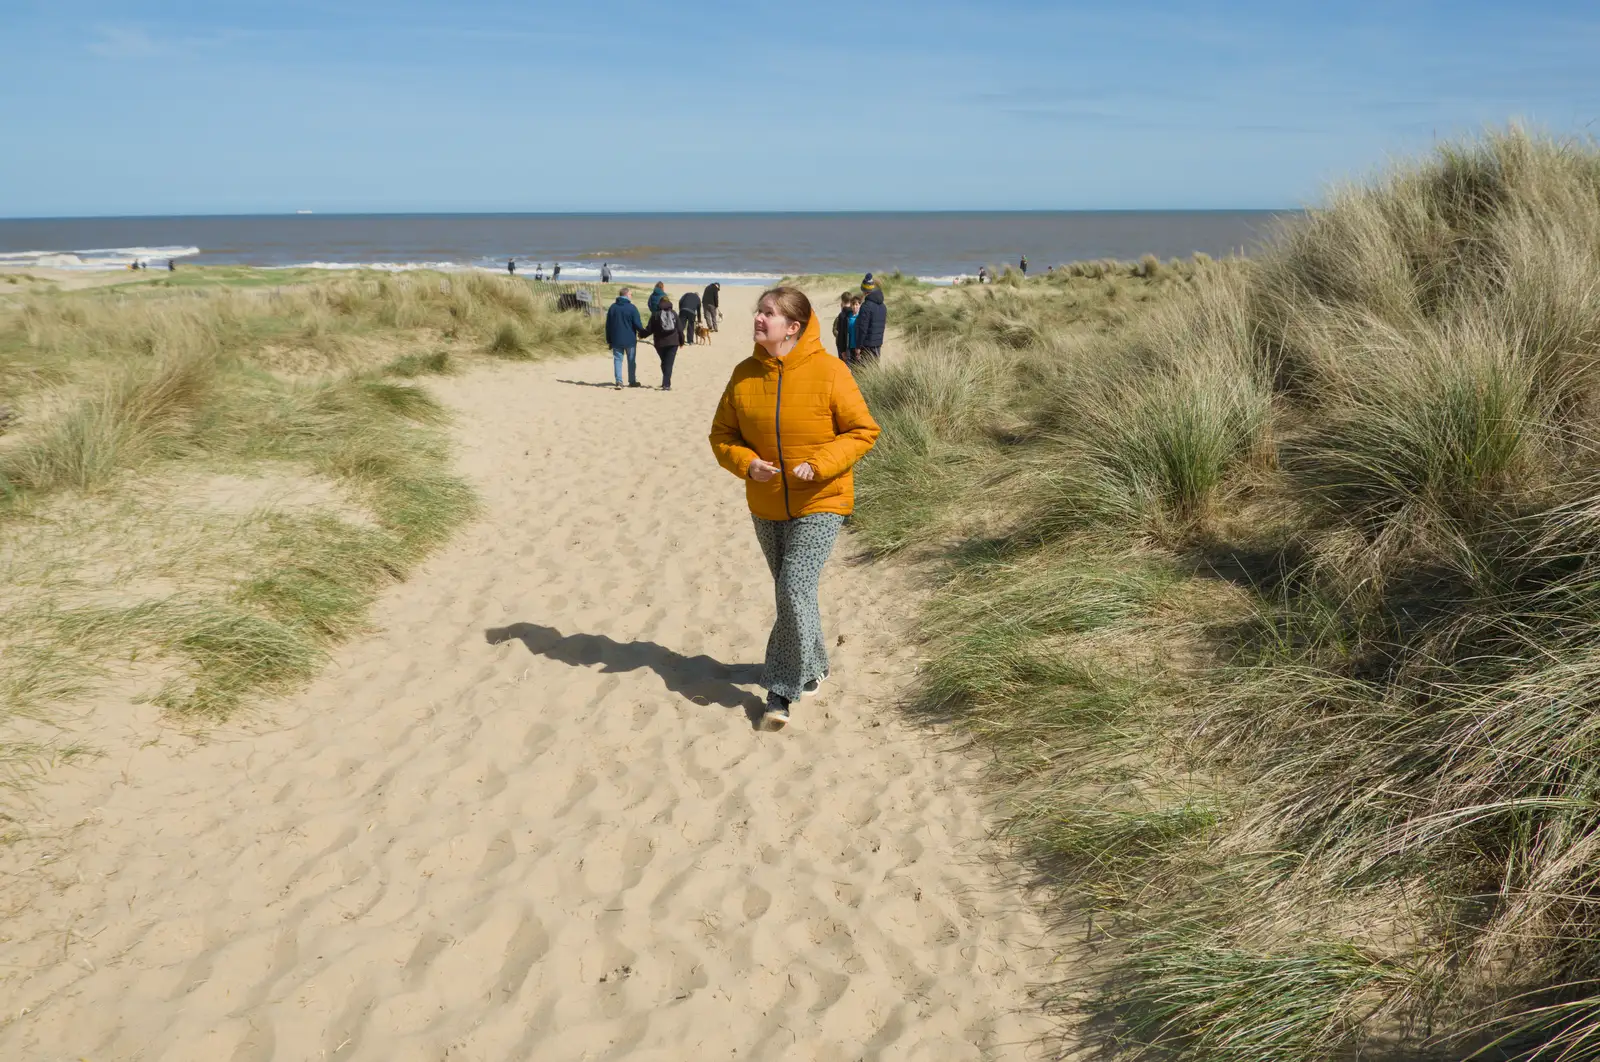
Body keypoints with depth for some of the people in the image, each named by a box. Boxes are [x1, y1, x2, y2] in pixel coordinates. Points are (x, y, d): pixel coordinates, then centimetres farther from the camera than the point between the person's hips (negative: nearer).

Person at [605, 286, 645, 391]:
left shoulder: (613, 307, 4)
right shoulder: (632, 308, -10)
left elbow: (608, 325, 8)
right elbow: (638, 324, -10)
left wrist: (608, 339, 14)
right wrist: (642, 333, 10)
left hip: (616, 339, 3)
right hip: (630, 339, -3)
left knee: (617, 360, 3)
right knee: (631, 361, 11)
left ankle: (619, 382, -9)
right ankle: (632, 381, 18)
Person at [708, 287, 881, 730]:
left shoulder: (829, 372, -14)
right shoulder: (744, 374, -2)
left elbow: (863, 431, -10)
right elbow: (722, 434, 5)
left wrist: (818, 465, -22)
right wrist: (746, 463, -15)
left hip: (819, 503, -5)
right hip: (766, 506, 5)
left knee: (795, 590, -14)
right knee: (790, 593, 16)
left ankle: (783, 688, -1)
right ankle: (812, 667, 38)